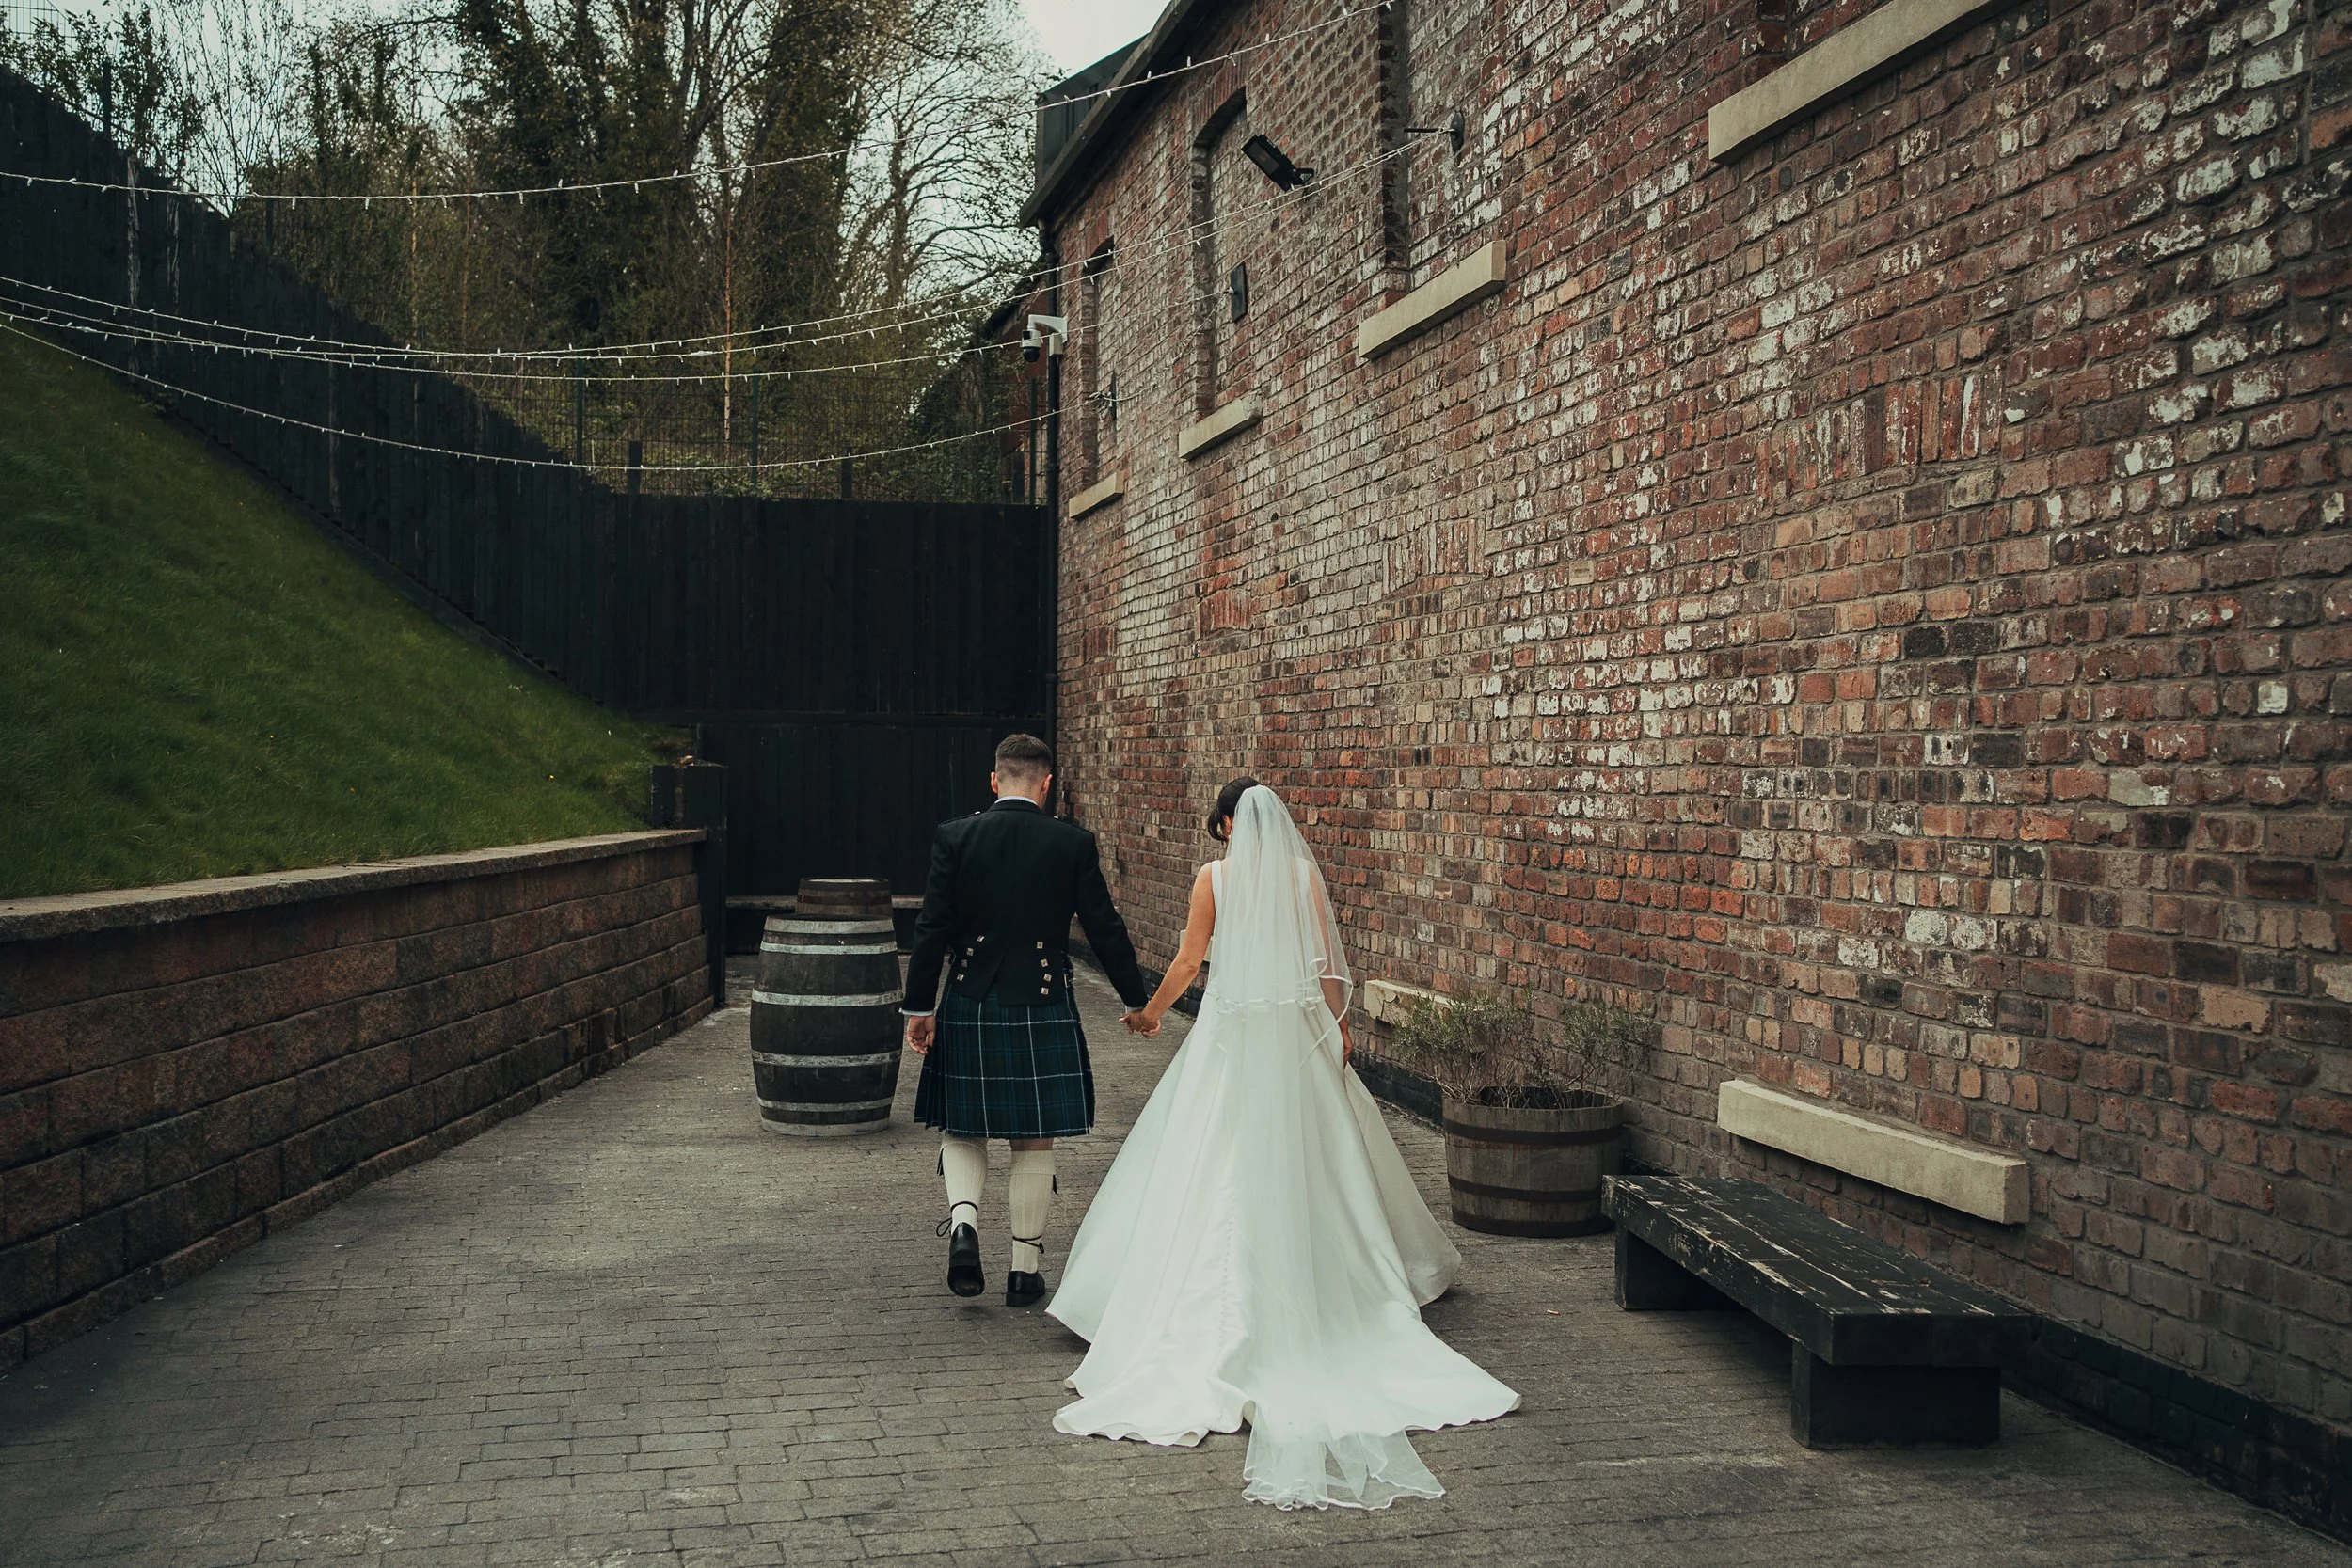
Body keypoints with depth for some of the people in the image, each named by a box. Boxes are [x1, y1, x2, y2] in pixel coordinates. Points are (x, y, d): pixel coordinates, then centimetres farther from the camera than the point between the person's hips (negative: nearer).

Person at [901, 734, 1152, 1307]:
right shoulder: (1073, 843, -5)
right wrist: (1137, 1000, 11)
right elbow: (1105, 928, 0)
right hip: (1043, 1009, 0)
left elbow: (932, 929, -6)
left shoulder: (954, 836, -4)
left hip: (969, 1007, 0)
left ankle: (963, 1218, -9)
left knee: (962, 1130, 16)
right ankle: (1025, 1268, 15)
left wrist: (919, 1007, 2)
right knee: (1034, 1144, 10)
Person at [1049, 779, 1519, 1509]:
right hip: (1297, 1034, 2)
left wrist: (1152, 1010, 15)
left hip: (1232, 1031, -2)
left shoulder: (1214, 877, -4)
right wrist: (1338, 1025, 11)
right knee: (1307, 1158, 12)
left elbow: (1189, 960, -1)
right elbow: (1328, 963, 1)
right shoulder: (1305, 875, 1)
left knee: (1221, 1165, 2)